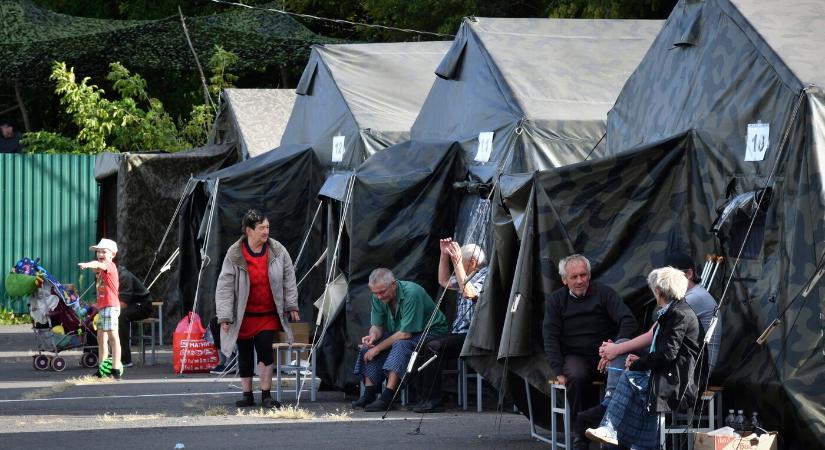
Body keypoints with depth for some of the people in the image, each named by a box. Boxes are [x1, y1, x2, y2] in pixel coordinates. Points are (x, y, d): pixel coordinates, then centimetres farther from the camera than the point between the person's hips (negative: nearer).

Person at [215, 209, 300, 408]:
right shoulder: (234, 254, -10)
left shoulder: (277, 251, -4)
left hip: (268, 315, 0)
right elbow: (225, 286, -8)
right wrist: (225, 316, -11)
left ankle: (266, 396, -5)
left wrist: (292, 306, 6)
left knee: (265, 350, -12)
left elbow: (288, 278, 6)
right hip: (243, 316, 0)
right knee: (245, 355, 7)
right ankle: (247, 395, 18)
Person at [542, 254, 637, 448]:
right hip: (576, 356, 0)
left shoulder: (603, 293, 5)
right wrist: (558, 372, -10)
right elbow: (550, 338, 4)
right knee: (577, 377, -35)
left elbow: (628, 321, -4)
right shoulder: (556, 300, 9)